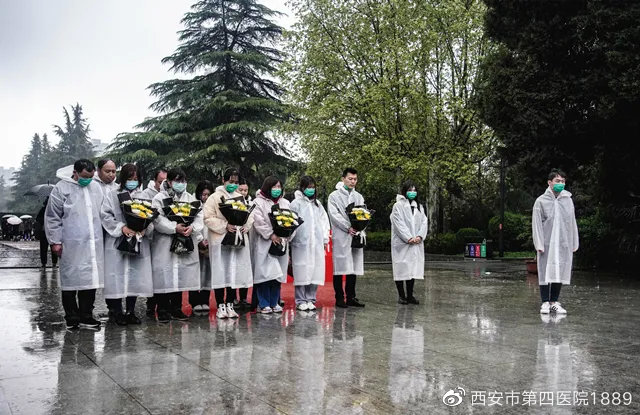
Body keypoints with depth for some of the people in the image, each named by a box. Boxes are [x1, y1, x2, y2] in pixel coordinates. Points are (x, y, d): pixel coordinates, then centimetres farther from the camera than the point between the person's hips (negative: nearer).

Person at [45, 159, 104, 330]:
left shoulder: (96, 188, 14)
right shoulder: (62, 188, -1)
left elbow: (102, 213, 22)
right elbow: (52, 217, 0)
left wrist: (100, 235, 16)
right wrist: (55, 241, -5)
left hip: (93, 244, 5)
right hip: (71, 245, -4)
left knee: (91, 278, 5)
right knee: (71, 280, 1)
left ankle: (86, 316, 14)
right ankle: (72, 318, 11)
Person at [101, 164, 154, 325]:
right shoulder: (112, 196, 4)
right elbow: (106, 216, -4)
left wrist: (145, 228, -13)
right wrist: (122, 228, -16)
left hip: (139, 242, 3)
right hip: (117, 243, -3)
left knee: (136, 275, 5)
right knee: (118, 276, -3)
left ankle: (130, 311, 16)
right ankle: (116, 311, 8)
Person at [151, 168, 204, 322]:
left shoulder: (190, 198, 13)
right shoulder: (159, 198, 0)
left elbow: (199, 216, 4)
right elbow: (157, 220, -12)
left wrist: (192, 228, -15)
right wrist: (174, 228, -21)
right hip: (164, 244, -4)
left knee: (181, 276, 8)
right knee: (164, 276, -4)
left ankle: (176, 308, 19)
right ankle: (163, 310, 8)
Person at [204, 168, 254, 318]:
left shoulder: (240, 197, 15)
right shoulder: (215, 198, 0)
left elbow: (250, 215, 15)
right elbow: (208, 218, -8)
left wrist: (246, 226, -5)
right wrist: (225, 226, -16)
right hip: (220, 240, -4)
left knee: (235, 273, 6)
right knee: (220, 274, -2)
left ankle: (229, 305, 16)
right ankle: (220, 306, 7)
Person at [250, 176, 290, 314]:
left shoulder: (285, 203, 17)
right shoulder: (259, 202, 1)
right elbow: (258, 221, -10)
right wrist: (271, 235, -15)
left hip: (280, 242, 5)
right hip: (264, 242, -4)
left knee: (277, 273, 5)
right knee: (264, 272, -7)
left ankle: (274, 303, 14)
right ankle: (263, 304, 1)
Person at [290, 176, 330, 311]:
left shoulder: (317, 204, 18)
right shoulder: (296, 203, 2)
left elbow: (324, 220, 19)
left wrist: (325, 239, 12)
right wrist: (293, 239, -10)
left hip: (317, 244, 5)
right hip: (301, 244, -4)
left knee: (315, 272, 2)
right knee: (302, 272, -4)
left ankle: (310, 299, 12)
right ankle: (301, 301, 5)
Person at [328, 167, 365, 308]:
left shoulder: (359, 197, 18)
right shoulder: (334, 195, 3)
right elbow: (334, 215, -7)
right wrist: (348, 228, -14)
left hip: (355, 235, 5)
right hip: (341, 236, -5)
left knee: (353, 267, 6)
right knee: (340, 267, -4)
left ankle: (351, 297, 12)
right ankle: (339, 298, 1)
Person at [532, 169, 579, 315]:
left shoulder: (568, 200, 9)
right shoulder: (541, 201, -1)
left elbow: (573, 223, 11)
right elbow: (536, 224, -4)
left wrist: (574, 243, 8)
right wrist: (539, 244, -10)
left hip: (564, 245, 3)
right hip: (547, 245, -3)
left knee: (560, 273, 6)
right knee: (545, 273, -1)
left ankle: (554, 302, 17)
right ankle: (545, 303, 7)